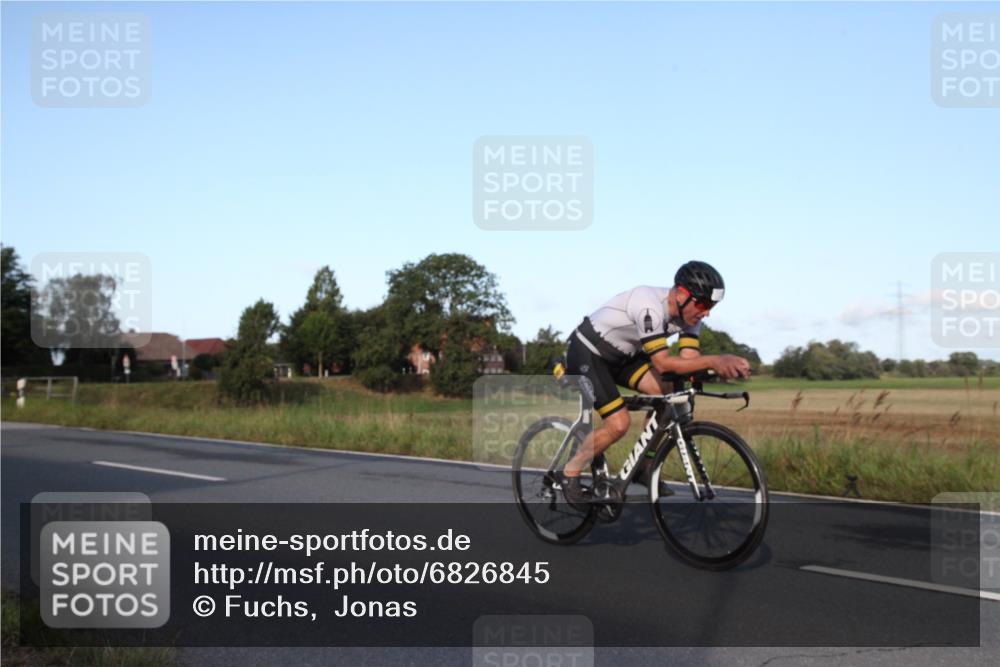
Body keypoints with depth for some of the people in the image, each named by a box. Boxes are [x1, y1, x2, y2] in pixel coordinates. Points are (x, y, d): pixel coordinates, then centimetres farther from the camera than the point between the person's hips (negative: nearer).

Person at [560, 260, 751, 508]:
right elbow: (662, 363, -37)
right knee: (618, 424, -18)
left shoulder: (689, 312, -10)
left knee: (664, 395, -11)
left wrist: (724, 365, -33)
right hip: (586, 352, -8)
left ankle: (644, 467, 5)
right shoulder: (649, 305, -35)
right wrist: (713, 360, -44)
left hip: (619, 354, 8)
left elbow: (689, 358, -15)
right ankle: (570, 473, 2)